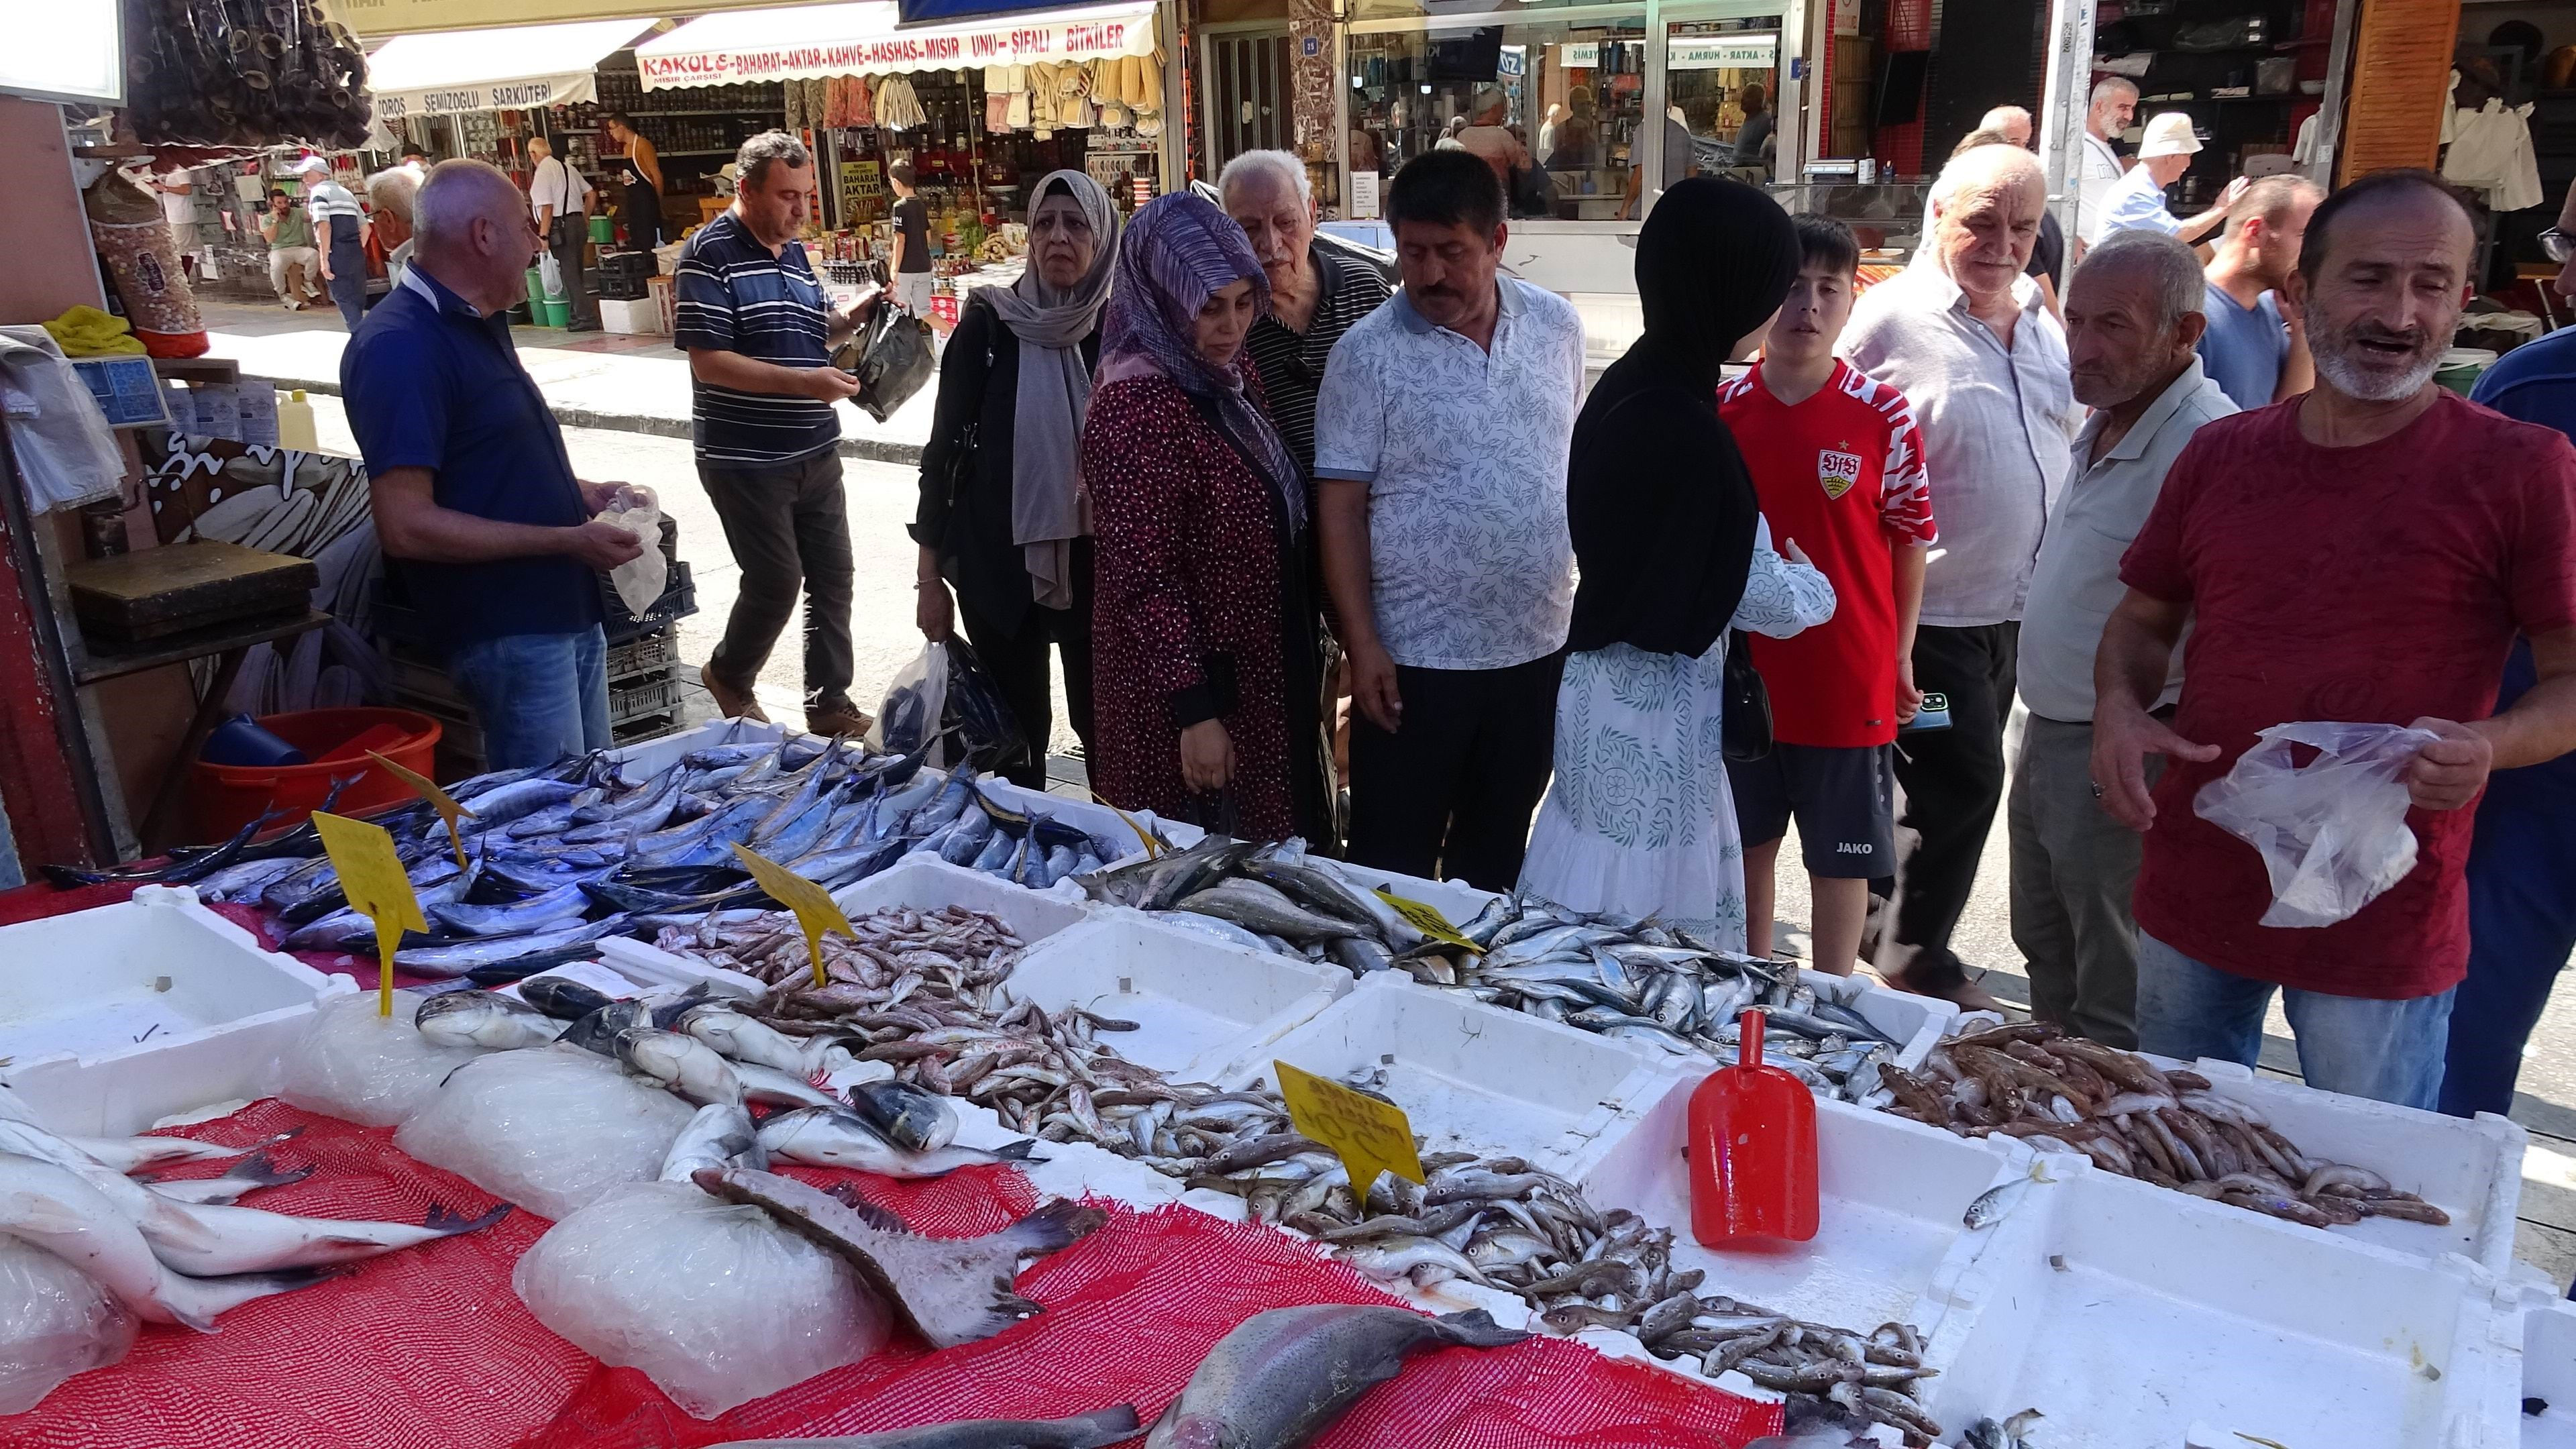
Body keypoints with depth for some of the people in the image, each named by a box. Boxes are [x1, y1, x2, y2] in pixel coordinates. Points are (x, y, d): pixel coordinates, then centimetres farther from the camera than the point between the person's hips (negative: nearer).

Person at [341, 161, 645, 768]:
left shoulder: (480, 325, 13)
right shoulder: (399, 347, -17)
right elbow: (407, 526, -23)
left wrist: (582, 494, 11)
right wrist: (568, 542, -20)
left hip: (569, 610, 10)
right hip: (509, 631, -10)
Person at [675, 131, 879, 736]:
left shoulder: (795, 251, 11)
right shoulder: (710, 254, -13)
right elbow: (709, 361, -19)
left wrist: (851, 317, 3)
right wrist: (804, 381, -26)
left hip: (816, 453, 7)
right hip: (747, 460, -7)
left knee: (832, 577, 8)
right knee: (776, 580, -1)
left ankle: (829, 703, 21)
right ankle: (728, 676, 27)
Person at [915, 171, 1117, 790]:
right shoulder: (989, 323, -6)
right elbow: (945, 448, -2)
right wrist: (930, 576, -2)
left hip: (1096, 563, 1)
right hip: (1000, 561, 0)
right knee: (1018, 727, 10)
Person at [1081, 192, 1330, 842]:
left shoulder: (1227, 374, 6)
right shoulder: (1135, 406, -22)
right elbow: (1144, 579, -23)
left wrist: (1310, 648, 18)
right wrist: (1194, 711, -22)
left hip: (1261, 668, 9)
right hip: (1192, 690, -9)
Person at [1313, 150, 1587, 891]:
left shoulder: (1557, 327, 2)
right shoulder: (1368, 352, -10)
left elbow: (1578, 459, 12)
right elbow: (1341, 508, -10)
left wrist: (1593, 606, 12)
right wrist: (1362, 645, -14)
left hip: (1538, 648, 4)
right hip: (1413, 660, -4)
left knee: (1497, 854, 20)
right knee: (1394, 865, 7)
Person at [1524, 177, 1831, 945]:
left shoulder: (1627, 387, 3)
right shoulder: (1682, 427, -25)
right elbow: (1759, 593, -18)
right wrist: (1817, 589, 3)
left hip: (1613, 674, 9)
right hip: (1655, 706, -9)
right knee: (1640, 913, 6)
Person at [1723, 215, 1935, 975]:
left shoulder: (1882, 414, -7)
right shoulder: (1722, 410, -1)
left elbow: (1909, 540, 0)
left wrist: (1899, 657, 2)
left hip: (1848, 682, -2)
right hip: (1741, 676, 3)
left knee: (1841, 859, 8)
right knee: (1748, 845, 17)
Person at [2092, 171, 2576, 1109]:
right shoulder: (2221, 455, 5)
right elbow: (2144, 619, 13)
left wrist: (2486, 744, -25)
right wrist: (2119, 708, -7)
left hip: (2384, 926, -3)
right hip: (2192, 892, 4)